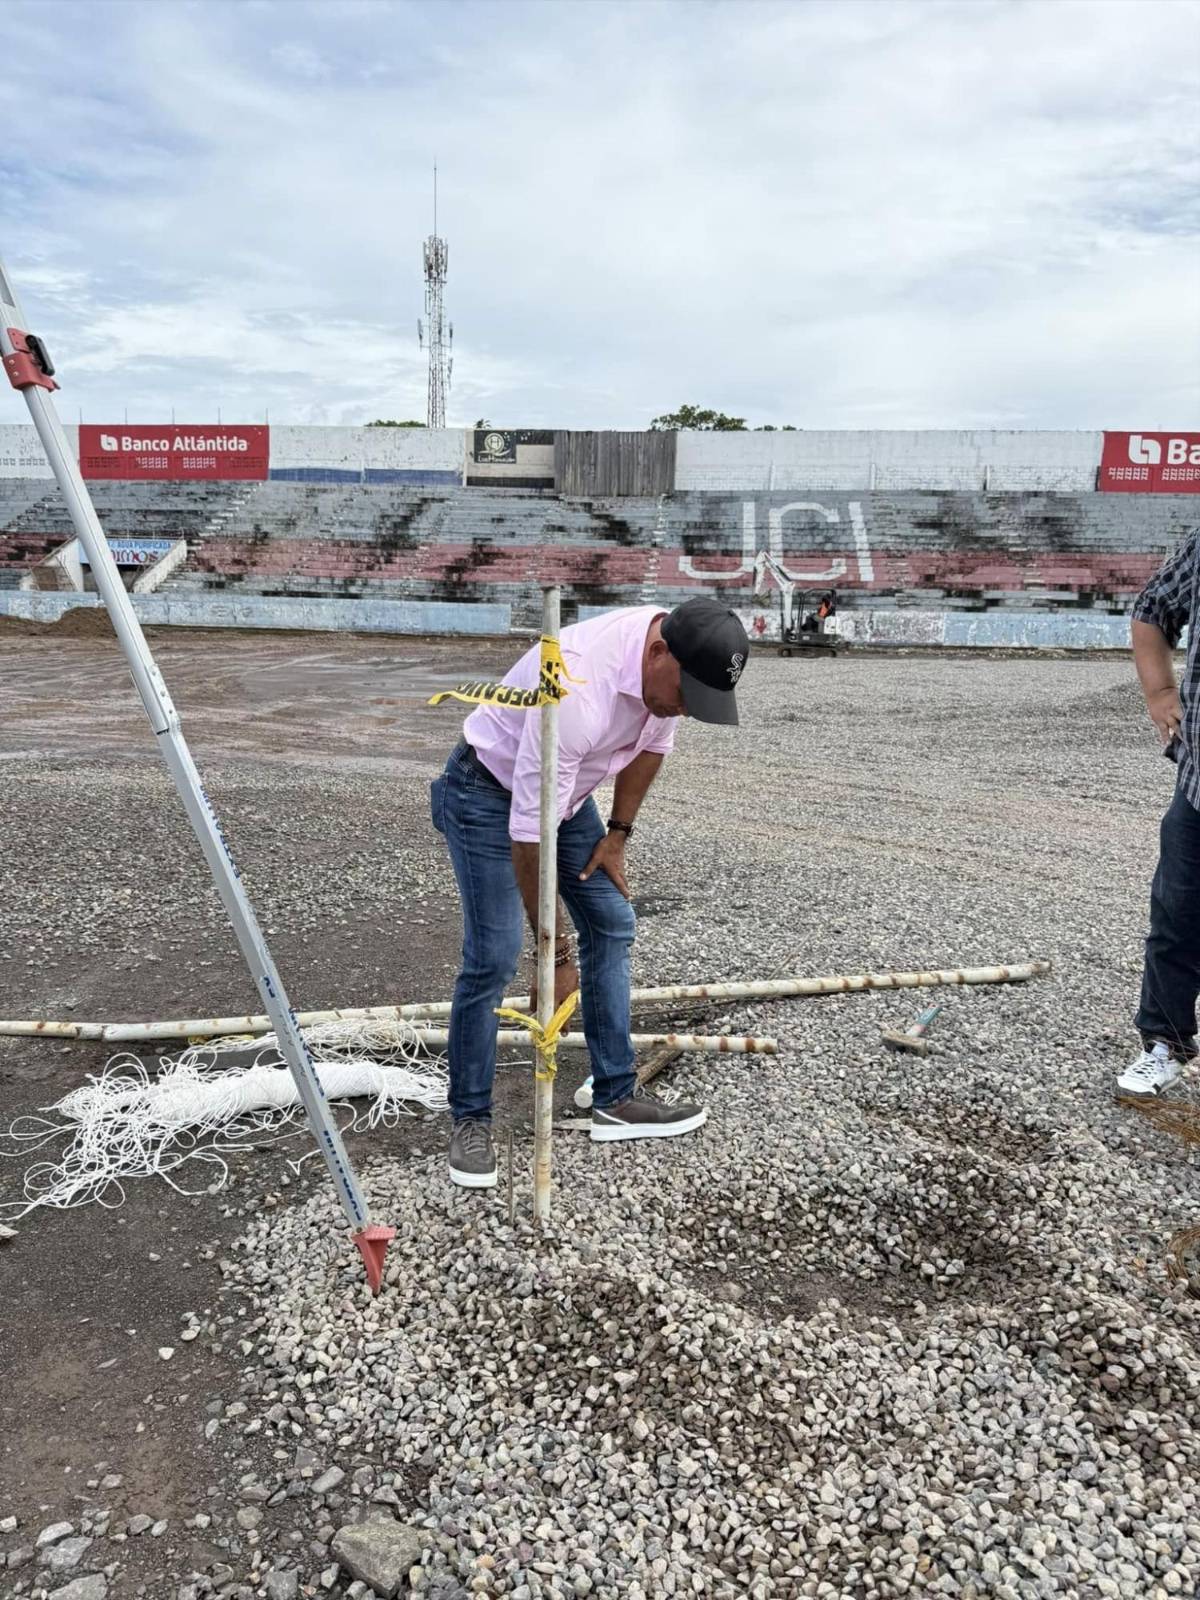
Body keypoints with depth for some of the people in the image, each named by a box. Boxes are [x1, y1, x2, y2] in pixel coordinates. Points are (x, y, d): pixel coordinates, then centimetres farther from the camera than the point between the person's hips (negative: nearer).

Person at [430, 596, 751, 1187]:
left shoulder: (673, 659, -16)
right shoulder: (578, 688, -40)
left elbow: (652, 742, 6)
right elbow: (529, 834, -36)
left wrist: (617, 833, 5)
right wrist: (556, 956, -29)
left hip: (564, 792, 8)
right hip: (489, 794, -8)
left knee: (612, 923, 5)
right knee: (494, 956, -14)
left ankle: (614, 1100, 14)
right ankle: (470, 1120, 5)